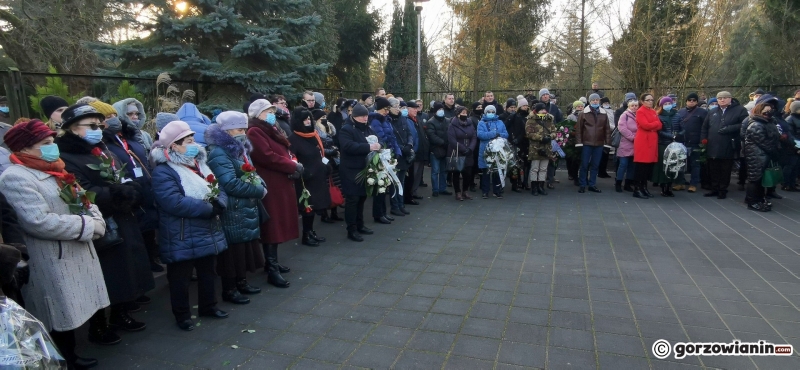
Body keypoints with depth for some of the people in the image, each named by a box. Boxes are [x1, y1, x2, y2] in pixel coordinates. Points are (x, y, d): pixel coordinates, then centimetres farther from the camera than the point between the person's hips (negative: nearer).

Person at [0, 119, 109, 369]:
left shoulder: (53, 171, 13)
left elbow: (85, 201, 15)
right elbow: (39, 222, -25)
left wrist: (95, 218, -5)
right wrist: (87, 225, -19)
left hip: (74, 253, 9)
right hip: (52, 262, -8)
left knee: (71, 312, 19)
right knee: (60, 316, 4)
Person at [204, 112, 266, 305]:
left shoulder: (240, 149, 12)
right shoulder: (218, 153, -17)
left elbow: (252, 174, 18)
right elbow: (231, 184, -24)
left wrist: (261, 185, -4)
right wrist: (259, 191, -15)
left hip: (247, 209, 9)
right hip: (232, 212, -9)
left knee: (246, 245, 16)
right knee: (233, 248, 1)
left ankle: (241, 281, 31)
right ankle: (229, 289, 15)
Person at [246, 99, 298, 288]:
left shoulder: (271, 130, 22)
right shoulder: (254, 132, -11)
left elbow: (285, 152, 19)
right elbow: (267, 157, -22)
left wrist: (293, 164, -3)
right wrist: (293, 167, -15)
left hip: (281, 183, 10)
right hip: (269, 185, -10)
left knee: (278, 223, 14)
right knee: (272, 225, -8)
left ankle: (272, 262, 25)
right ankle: (272, 270, -3)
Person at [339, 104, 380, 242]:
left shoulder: (367, 129, 15)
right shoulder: (346, 129, -11)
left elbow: (375, 141, 17)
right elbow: (348, 146, -27)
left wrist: (377, 145, -8)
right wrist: (368, 147, -32)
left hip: (364, 169, 8)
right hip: (351, 170, -8)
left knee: (362, 197, 14)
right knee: (352, 199, -5)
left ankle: (360, 225, 27)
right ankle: (351, 230, 2)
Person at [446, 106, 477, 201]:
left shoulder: (469, 124, 11)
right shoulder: (452, 125, -6)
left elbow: (474, 138, 5)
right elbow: (452, 140, -15)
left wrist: (470, 149, -12)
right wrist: (463, 149, -18)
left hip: (468, 154, 4)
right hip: (456, 154, -4)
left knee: (468, 173, 3)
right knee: (456, 173, 4)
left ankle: (465, 191, 20)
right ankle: (458, 192, 14)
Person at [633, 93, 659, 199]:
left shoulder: (653, 112, 18)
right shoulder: (640, 112, -6)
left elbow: (659, 126, 8)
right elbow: (645, 125, -18)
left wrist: (651, 126, -11)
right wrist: (656, 123, -2)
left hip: (652, 141, 7)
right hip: (643, 141, -7)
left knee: (649, 165, 8)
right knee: (641, 166, -6)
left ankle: (644, 188, 17)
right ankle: (637, 189, -1)